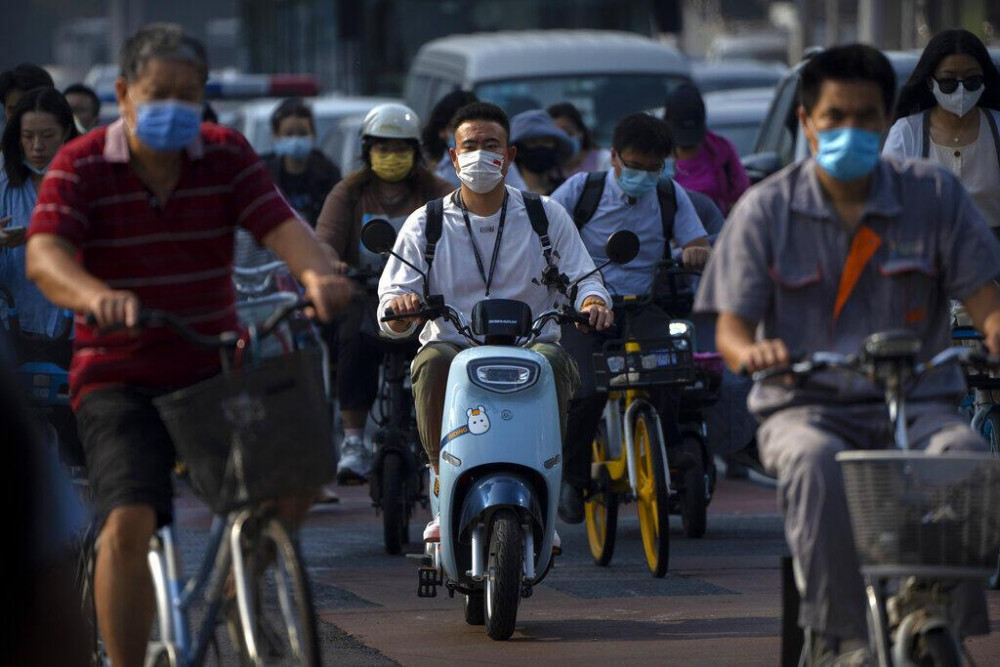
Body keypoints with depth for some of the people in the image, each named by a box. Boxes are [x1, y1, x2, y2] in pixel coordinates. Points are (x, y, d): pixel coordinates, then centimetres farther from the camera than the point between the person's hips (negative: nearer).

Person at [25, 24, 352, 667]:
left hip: (215, 368, 4)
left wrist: (317, 273, -37)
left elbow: (281, 224, -13)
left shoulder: (227, 156, 2)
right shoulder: (82, 166, -7)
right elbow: (44, 255, -22)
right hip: (120, 379, -3)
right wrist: (96, 296, -45)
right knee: (129, 522, -23)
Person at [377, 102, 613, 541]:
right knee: (433, 362, -35)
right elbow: (391, 321, 3)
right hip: (455, 345, 0)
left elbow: (583, 278, 6)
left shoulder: (546, 216, 12)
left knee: (552, 362, -35)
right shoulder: (426, 225, 10)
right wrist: (400, 307, -23)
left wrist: (593, 302, -20)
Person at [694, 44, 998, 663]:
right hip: (808, 407, -1)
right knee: (814, 464, -37)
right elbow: (730, 327, 0)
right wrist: (751, 351, -26)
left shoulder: (935, 194, 7)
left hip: (916, 401, 1)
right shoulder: (765, 210, 4)